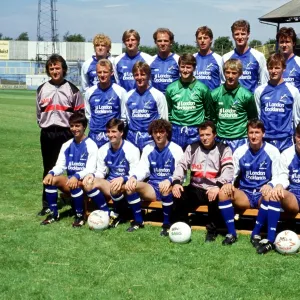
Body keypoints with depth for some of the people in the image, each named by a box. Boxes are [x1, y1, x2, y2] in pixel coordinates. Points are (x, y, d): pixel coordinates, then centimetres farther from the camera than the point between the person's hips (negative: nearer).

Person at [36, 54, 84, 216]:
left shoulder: (72, 89, 1)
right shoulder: (42, 89, 10)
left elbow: (80, 112, 2)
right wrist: (43, 125, 11)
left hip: (67, 133, -3)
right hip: (47, 134, 3)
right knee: (48, 169, 8)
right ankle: (47, 205, 14)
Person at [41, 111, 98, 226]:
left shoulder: (91, 145, -8)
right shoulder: (66, 145, 10)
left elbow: (90, 169, -18)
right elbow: (60, 165, 4)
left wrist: (76, 176, -36)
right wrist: (51, 173, -20)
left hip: (84, 181, -6)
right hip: (70, 180, 6)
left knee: (75, 184, -38)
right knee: (49, 180, -20)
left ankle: (79, 216, -19)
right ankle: (54, 214, -8)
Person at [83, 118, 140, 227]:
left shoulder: (131, 150, -13)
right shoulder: (103, 150, 4)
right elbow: (101, 172, 9)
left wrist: (122, 179, -37)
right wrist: (92, 175, -15)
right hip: (110, 184, 5)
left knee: (115, 188, -39)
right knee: (89, 183, -21)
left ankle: (117, 214, -6)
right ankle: (107, 214, -11)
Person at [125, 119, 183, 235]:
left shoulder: (176, 150, -5)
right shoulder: (148, 149, 8)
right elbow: (142, 169, 2)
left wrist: (169, 180, -35)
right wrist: (133, 177, -23)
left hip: (168, 188, -4)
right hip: (152, 188, 4)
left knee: (166, 189, -40)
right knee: (130, 185, -22)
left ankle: (167, 224, -20)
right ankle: (138, 221, -6)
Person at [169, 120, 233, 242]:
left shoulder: (224, 149, 1)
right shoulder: (192, 148, 11)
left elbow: (228, 170, -14)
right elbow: (181, 165, 2)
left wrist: (218, 186, -33)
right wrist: (176, 182, -19)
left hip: (213, 190, -3)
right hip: (195, 190, 3)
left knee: (216, 196, -37)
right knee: (177, 193, -25)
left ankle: (212, 229, -14)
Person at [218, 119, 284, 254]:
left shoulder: (272, 151, -3)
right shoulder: (240, 151, 4)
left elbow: (278, 176, -4)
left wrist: (270, 185, -28)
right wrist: (228, 183, -18)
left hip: (263, 195, -2)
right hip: (245, 195, 2)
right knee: (223, 192, -26)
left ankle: (256, 234, -23)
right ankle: (231, 233, -17)